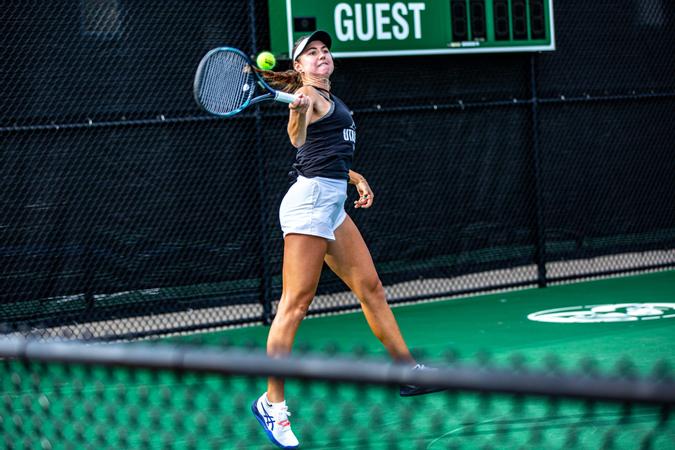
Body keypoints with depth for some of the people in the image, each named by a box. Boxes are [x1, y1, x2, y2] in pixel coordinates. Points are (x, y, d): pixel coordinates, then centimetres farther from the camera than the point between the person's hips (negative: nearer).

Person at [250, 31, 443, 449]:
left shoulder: (330, 99, 22)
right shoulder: (310, 97, -8)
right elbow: (298, 140, -29)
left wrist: (357, 179, 21)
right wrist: (299, 110, -49)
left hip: (332, 205, 10)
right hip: (310, 200, -10)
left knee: (371, 287, 13)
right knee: (296, 303, -11)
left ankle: (409, 369, 22)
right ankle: (272, 403, -9)